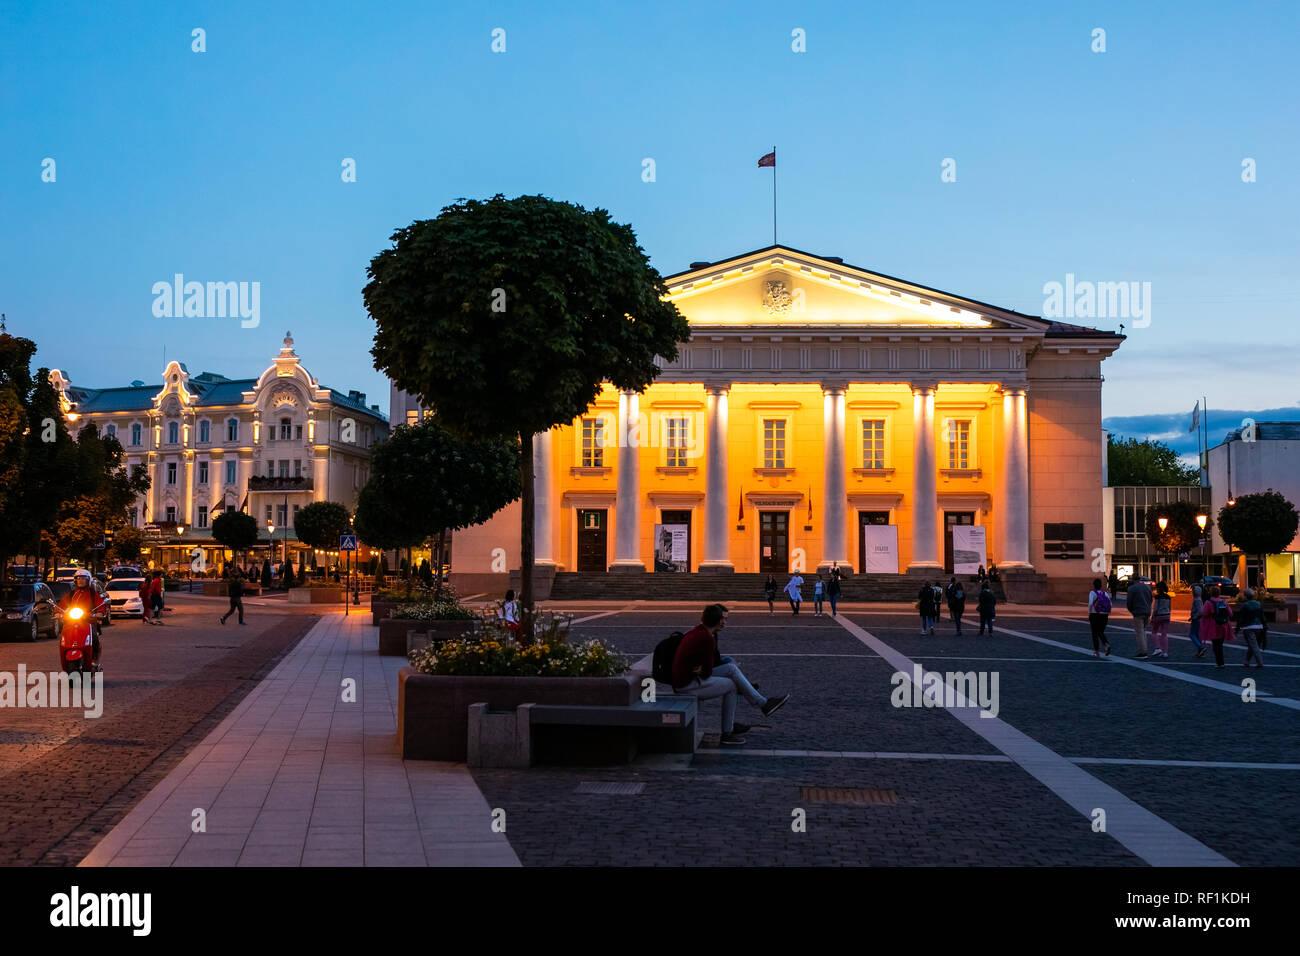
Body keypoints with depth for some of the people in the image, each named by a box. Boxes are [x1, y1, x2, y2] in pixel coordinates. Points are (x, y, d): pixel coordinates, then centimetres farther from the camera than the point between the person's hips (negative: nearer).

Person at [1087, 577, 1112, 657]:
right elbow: (1110, 605, 2)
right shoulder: (1105, 593, 6)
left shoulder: (1092, 593, -7)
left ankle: (1096, 652, 5)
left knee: (1095, 633, 7)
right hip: (1104, 616, 4)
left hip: (1094, 615, -4)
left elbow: (1090, 604, -18)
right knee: (1101, 633, 17)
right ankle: (1107, 645, -9)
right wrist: (1107, 616, 9)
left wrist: (1089, 615, -9)